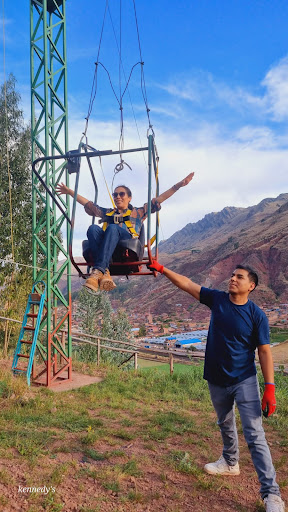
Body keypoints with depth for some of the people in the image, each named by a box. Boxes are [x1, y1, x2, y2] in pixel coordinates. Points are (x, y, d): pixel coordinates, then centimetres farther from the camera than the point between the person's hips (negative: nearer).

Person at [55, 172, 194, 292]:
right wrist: (69, 191, 41)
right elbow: (88, 204, 41)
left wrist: (178, 185, 19)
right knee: (93, 228, -29)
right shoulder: (107, 213, 40)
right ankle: (105, 273, -45)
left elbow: (157, 201, 25)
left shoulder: (138, 213, 32)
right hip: (104, 244, 3)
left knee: (112, 228, -35)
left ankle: (98, 271, -51)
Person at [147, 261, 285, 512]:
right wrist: (161, 268, -8)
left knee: (255, 436, -6)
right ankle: (230, 463, 48)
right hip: (217, 380, 4)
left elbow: (264, 351, -12)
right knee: (225, 425, 25)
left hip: (244, 381, -4)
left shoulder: (257, 315, -15)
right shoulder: (217, 299, -6)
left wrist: (270, 388, -17)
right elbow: (187, 284, -3)